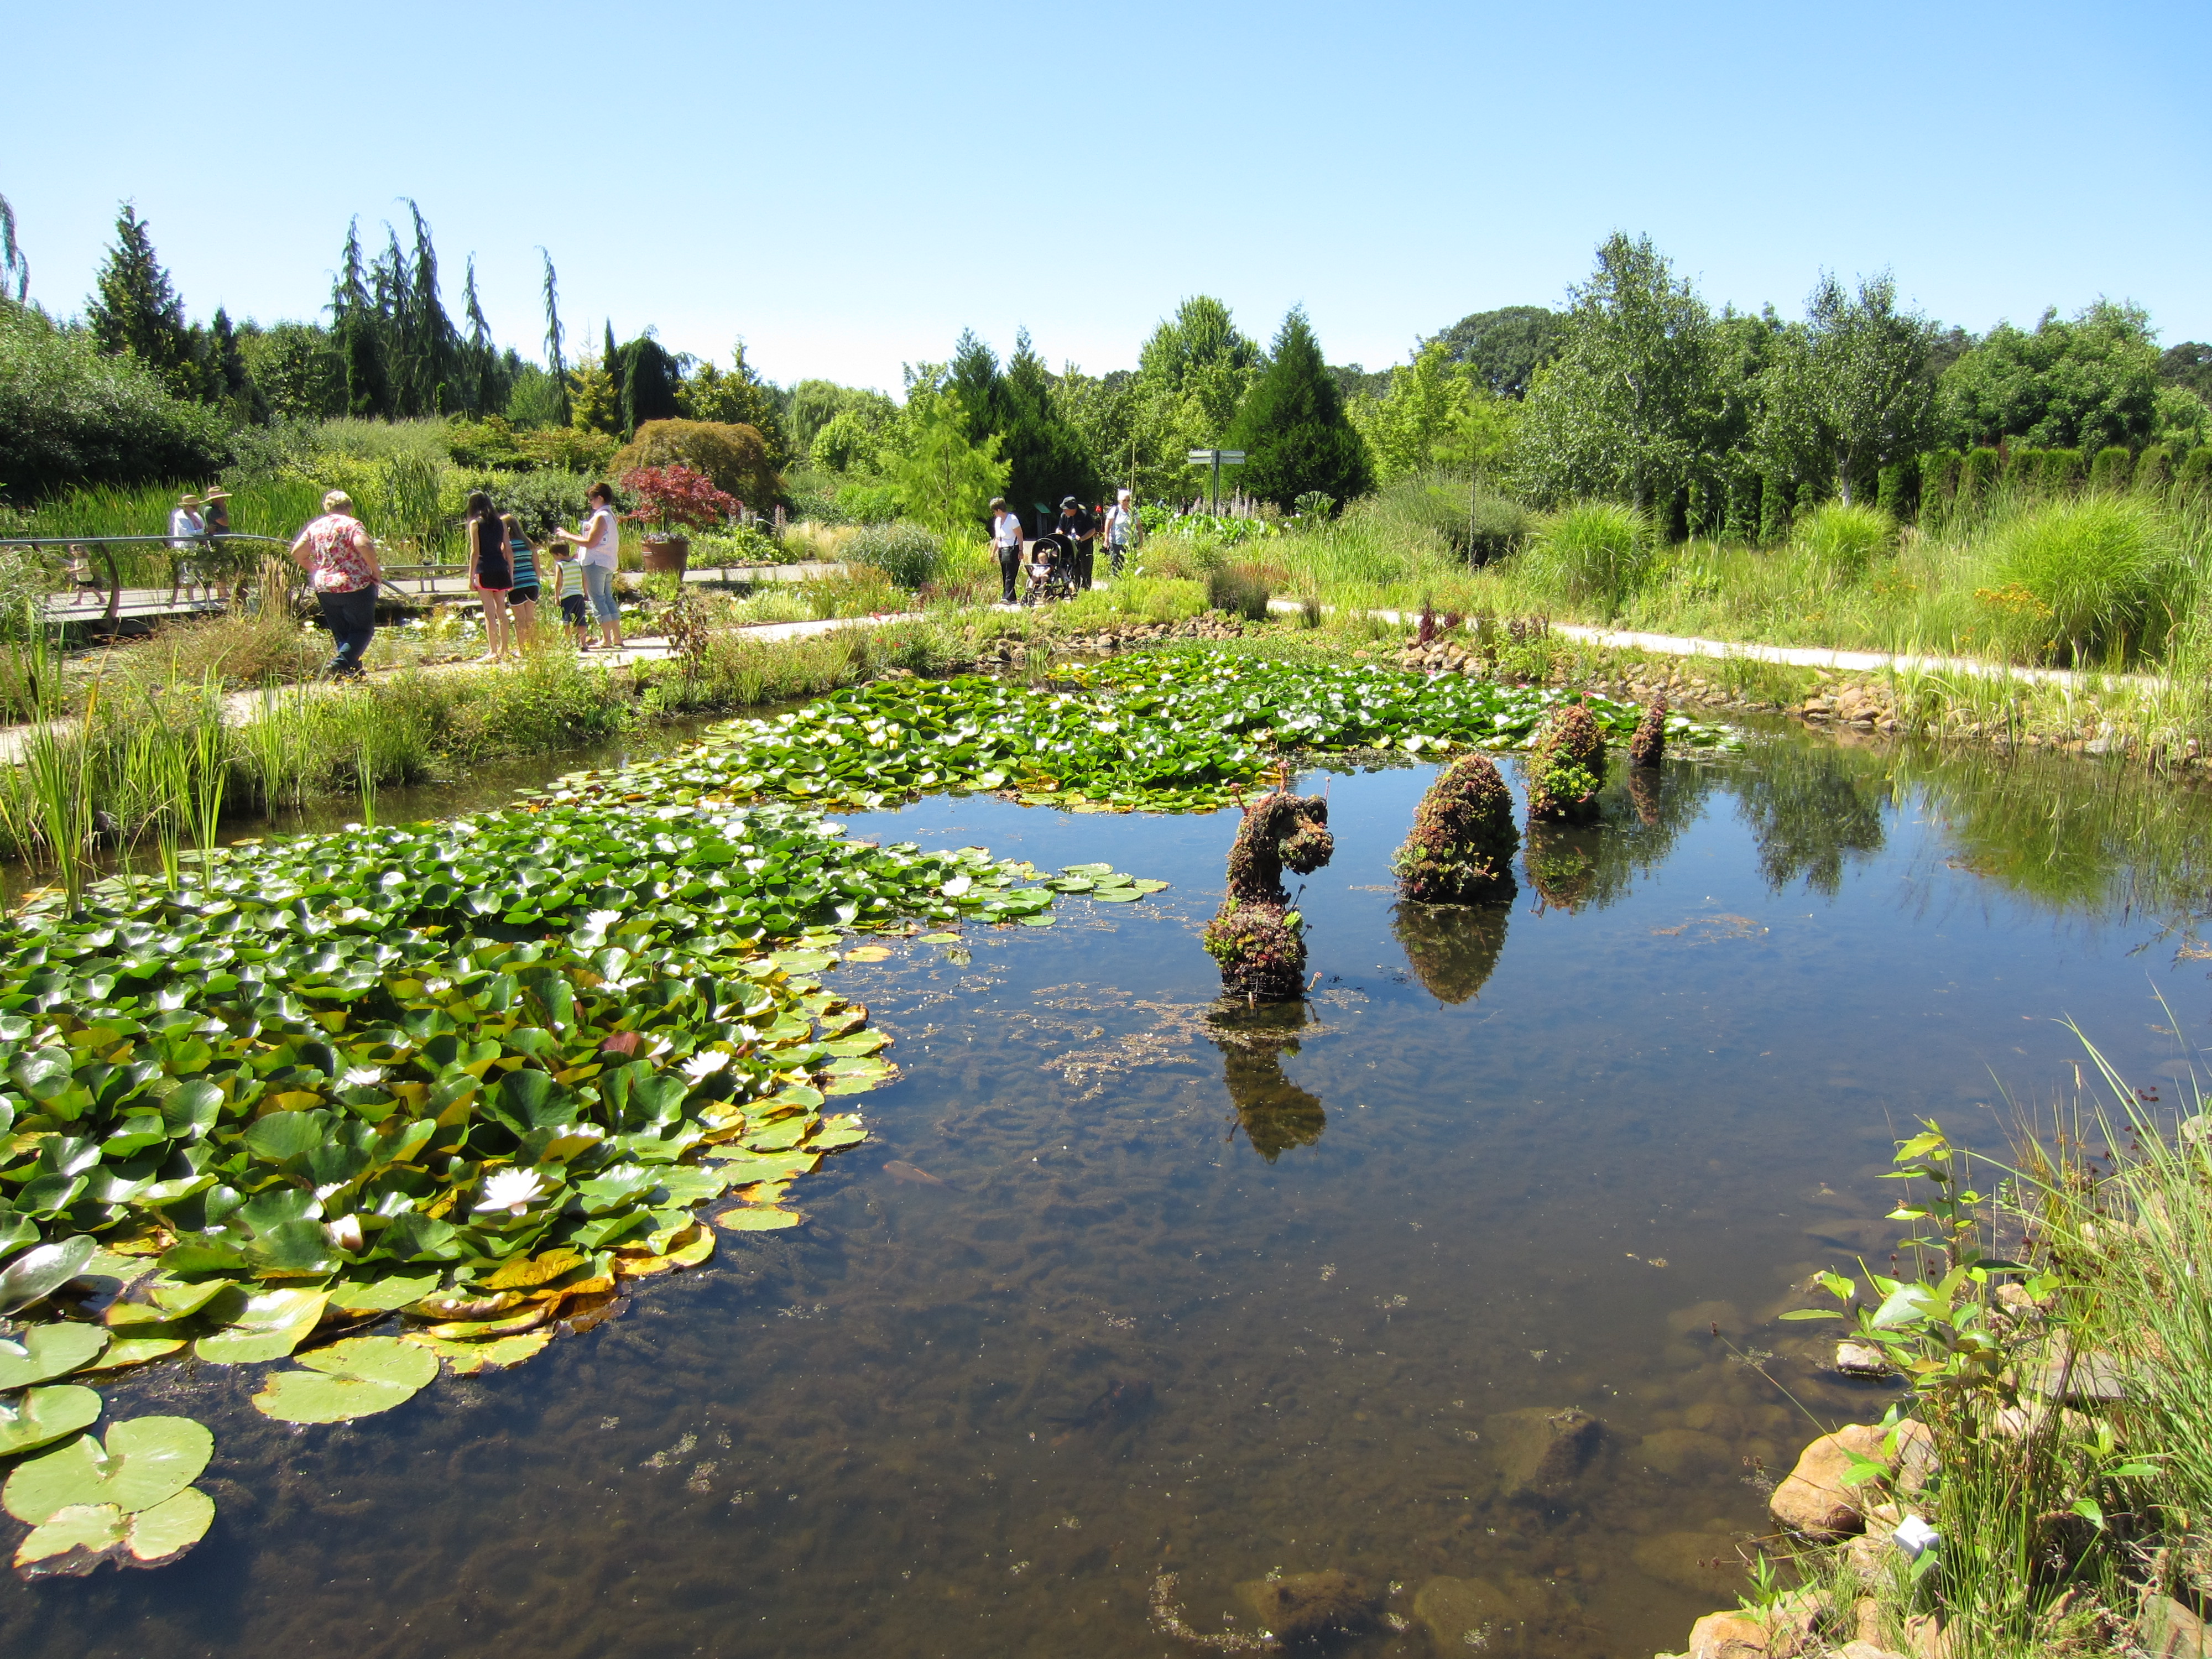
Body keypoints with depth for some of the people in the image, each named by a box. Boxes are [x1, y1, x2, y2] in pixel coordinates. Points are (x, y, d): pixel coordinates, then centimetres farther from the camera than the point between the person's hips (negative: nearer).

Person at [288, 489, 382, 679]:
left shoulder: (315, 526, 10)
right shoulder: (351, 524, -7)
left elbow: (297, 553, 11)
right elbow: (364, 546, -25)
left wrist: (316, 570, 21)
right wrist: (376, 571, -13)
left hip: (323, 588, 6)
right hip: (354, 586, -6)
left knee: (340, 632, 16)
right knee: (363, 629, 2)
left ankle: (353, 670, 16)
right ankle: (342, 661, -18)